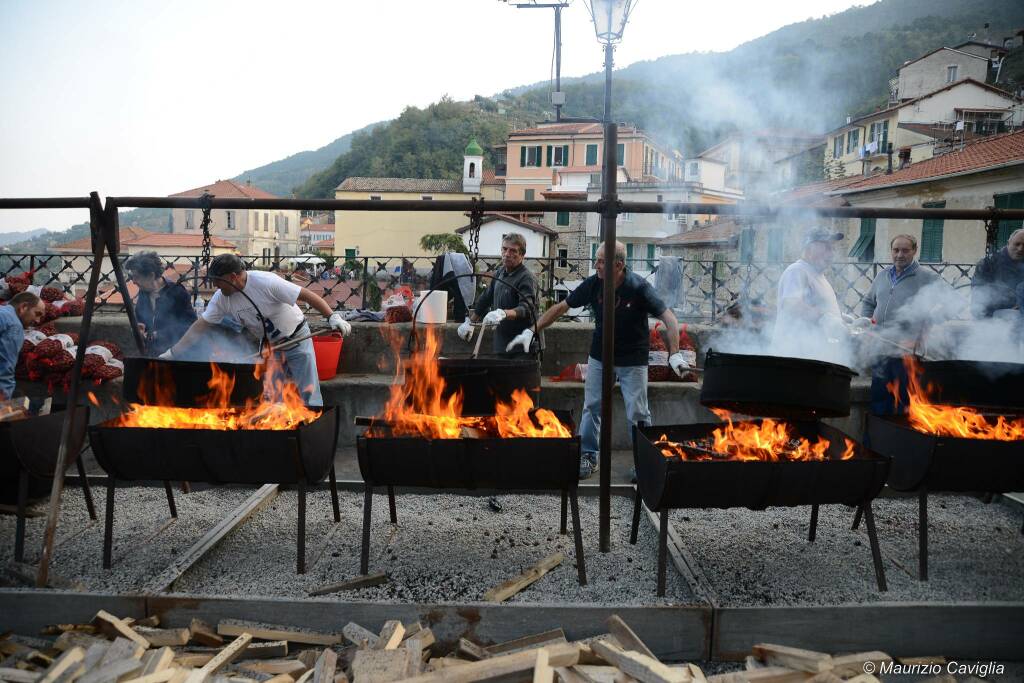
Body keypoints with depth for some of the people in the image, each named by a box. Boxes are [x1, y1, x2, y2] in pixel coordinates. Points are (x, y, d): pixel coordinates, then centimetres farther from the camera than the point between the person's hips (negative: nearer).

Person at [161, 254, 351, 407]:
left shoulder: (266, 282, -27)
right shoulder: (221, 298, -9)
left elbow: (307, 295, -28)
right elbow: (200, 326, -3)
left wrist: (333, 316, -37)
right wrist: (173, 352, -7)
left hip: (296, 338, -6)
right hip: (268, 345, 6)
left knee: (308, 395, -7)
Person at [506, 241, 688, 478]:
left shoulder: (638, 287, -20)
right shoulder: (593, 284, -11)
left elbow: (669, 318, -19)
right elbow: (561, 307, -4)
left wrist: (675, 354, -31)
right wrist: (531, 331, -9)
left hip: (633, 360, -3)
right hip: (599, 356, 3)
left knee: (638, 414, 1)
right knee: (592, 407, 8)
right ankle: (588, 456, 20)